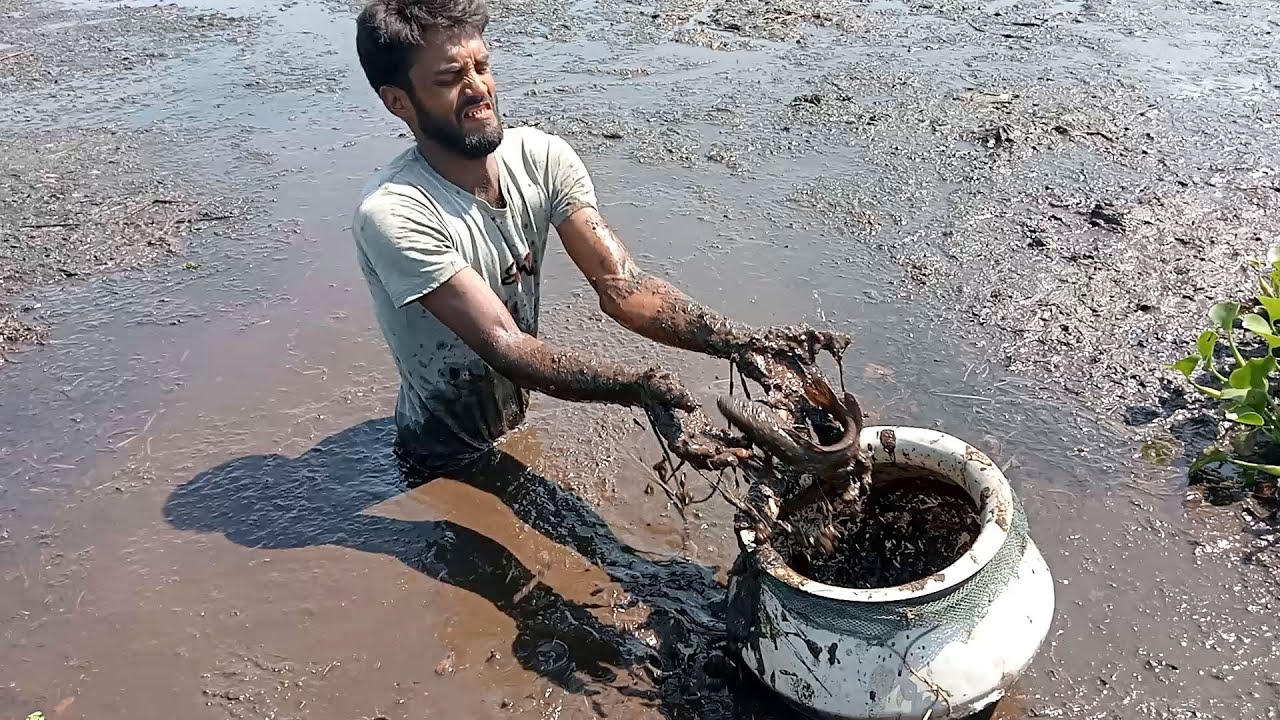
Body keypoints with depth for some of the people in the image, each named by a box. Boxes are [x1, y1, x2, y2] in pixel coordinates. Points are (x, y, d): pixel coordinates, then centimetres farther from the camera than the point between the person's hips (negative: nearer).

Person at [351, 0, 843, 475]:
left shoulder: (542, 157, -12)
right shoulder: (393, 213, -29)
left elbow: (620, 285, -20)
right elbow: (503, 345, -34)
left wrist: (747, 344, -35)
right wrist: (641, 387, -49)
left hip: (519, 425, 5)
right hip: (443, 460, -4)